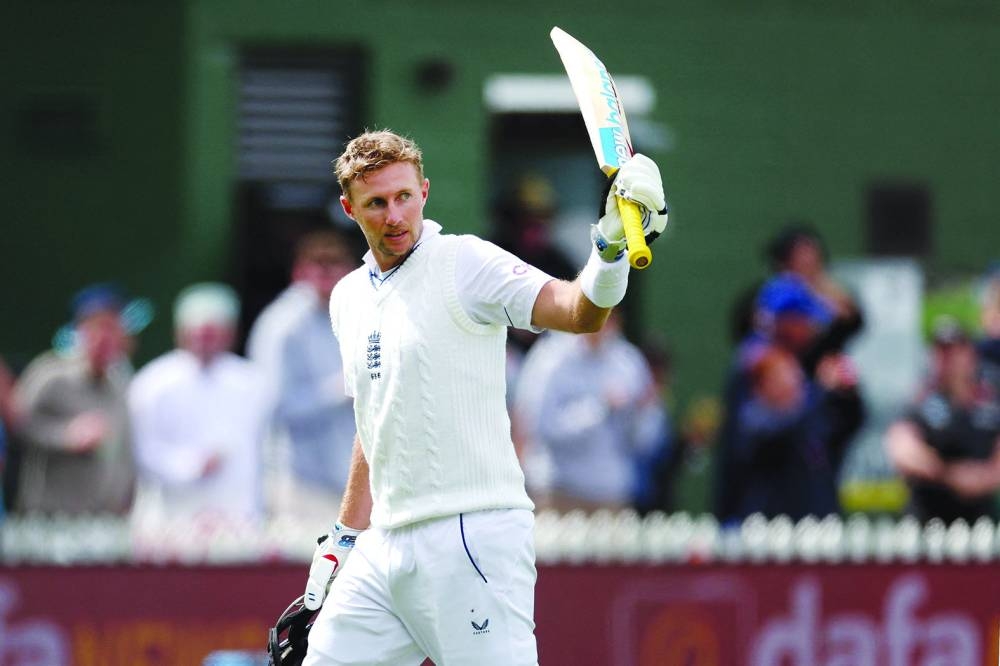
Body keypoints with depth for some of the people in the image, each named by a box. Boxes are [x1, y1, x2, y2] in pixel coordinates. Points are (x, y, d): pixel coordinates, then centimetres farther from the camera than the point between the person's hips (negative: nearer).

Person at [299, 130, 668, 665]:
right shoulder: (347, 299, 17)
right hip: (385, 549, 7)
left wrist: (612, 244, -39)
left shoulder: (464, 262, -5)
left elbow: (578, 312, -20)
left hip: (472, 535, -7)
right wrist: (342, 541, 26)